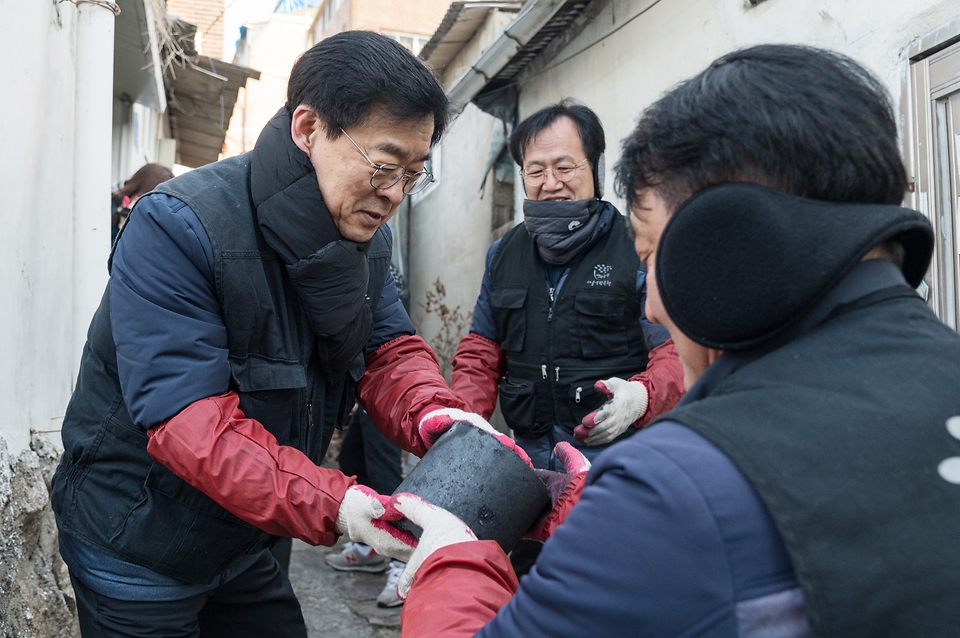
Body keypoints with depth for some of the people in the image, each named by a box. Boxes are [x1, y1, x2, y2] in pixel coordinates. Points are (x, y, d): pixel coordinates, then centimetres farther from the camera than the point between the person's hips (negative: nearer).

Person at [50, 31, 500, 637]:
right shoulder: (176, 228, -28)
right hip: (138, 550, -6)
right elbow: (187, 417, -33)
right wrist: (331, 505, -41)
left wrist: (436, 416, -27)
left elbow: (388, 348, -4)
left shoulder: (367, 239, -4)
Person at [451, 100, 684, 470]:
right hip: (528, 455, 4)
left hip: (615, 449, -4)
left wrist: (641, 395, -28)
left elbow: (675, 353, -7)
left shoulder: (637, 248, -5)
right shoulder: (503, 255, 12)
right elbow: (481, 354, 16)